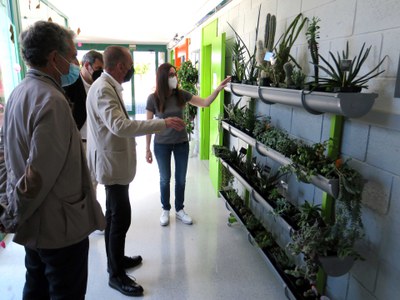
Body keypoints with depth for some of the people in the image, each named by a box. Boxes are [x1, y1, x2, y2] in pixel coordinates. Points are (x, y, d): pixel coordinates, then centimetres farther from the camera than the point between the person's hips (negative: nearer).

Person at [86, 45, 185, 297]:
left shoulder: (108, 86, 12)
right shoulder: (104, 89, -20)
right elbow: (120, 126, -34)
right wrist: (163, 123, -34)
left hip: (114, 161, 10)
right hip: (113, 163, -10)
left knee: (114, 216, 19)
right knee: (121, 218, -2)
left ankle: (117, 259, 36)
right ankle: (116, 275, 14)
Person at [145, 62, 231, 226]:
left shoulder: (181, 94, -5)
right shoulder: (153, 98, -12)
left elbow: (205, 103, -5)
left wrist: (218, 88, -20)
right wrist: (147, 149, -5)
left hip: (181, 143, 2)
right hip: (162, 145, -2)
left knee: (181, 179, 12)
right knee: (165, 179, 12)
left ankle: (179, 209, 31)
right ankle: (165, 210, 32)